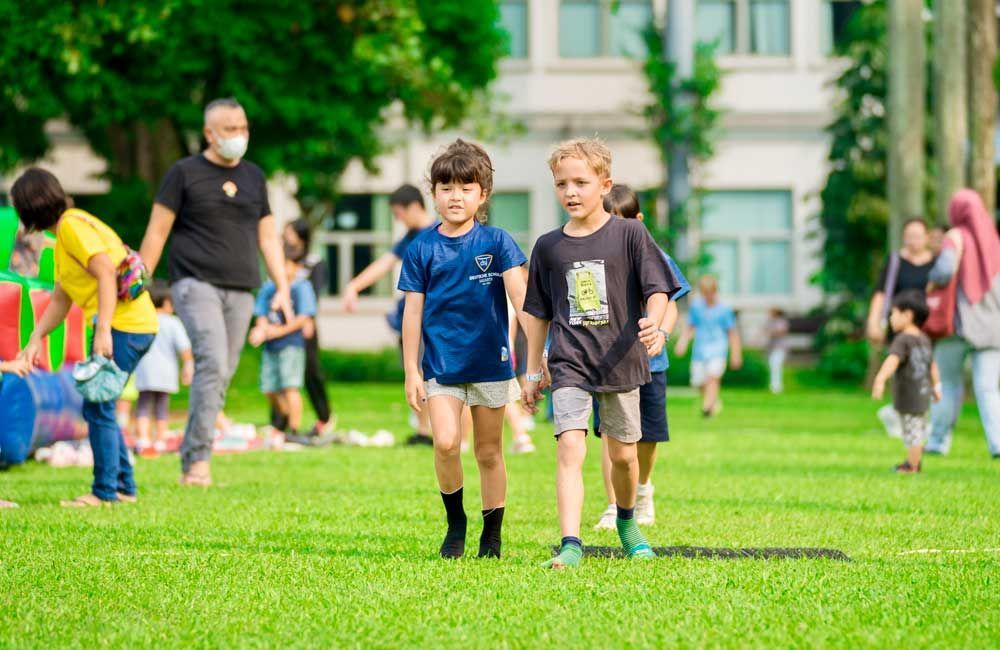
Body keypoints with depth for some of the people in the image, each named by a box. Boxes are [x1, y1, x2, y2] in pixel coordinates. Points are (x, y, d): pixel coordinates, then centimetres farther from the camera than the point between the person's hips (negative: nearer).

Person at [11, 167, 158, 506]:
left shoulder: (72, 226, -10)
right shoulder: (64, 232, 21)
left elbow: (107, 273, -21)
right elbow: (60, 300, 23)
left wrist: (103, 331, -27)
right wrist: (35, 340, 14)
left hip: (123, 324, -10)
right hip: (136, 326, 10)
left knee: (98, 408, -8)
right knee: (99, 408, 14)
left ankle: (105, 491, -5)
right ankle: (123, 486, 17)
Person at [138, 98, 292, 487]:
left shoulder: (254, 177, 17)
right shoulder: (184, 174, 3)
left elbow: (268, 236, 20)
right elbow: (157, 233, 2)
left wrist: (282, 288, 11)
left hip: (240, 290, 5)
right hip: (196, 283, -5)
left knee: (222, 375, 1)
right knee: (212, 362, -22)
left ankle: (189, 463, 8)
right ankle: (199, 459, -24)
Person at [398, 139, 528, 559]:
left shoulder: (496, 242, -2)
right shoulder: (421, 249, 0)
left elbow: (520, 294, -10)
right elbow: (413, 312, 3)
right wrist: (411, 372, 0)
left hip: (490, 363, 0)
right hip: (441, 364, 0)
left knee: (489, 452, 8)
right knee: (446, 442, -16)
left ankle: (492, 535, 22)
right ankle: (455, 521, 6)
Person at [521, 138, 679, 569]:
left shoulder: (630, 234, -2)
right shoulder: (548, 247, 6)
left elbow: (657, 289, -5)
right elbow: (538, 313, 14)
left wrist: (654, 324, -26)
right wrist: (533, 372, 14)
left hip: (621, 361, 0)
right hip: (569, 363, 0)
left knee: (623, 454, 12)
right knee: (570, 446, -17)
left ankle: (627, 522, 40)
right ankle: (570, 545, -22)